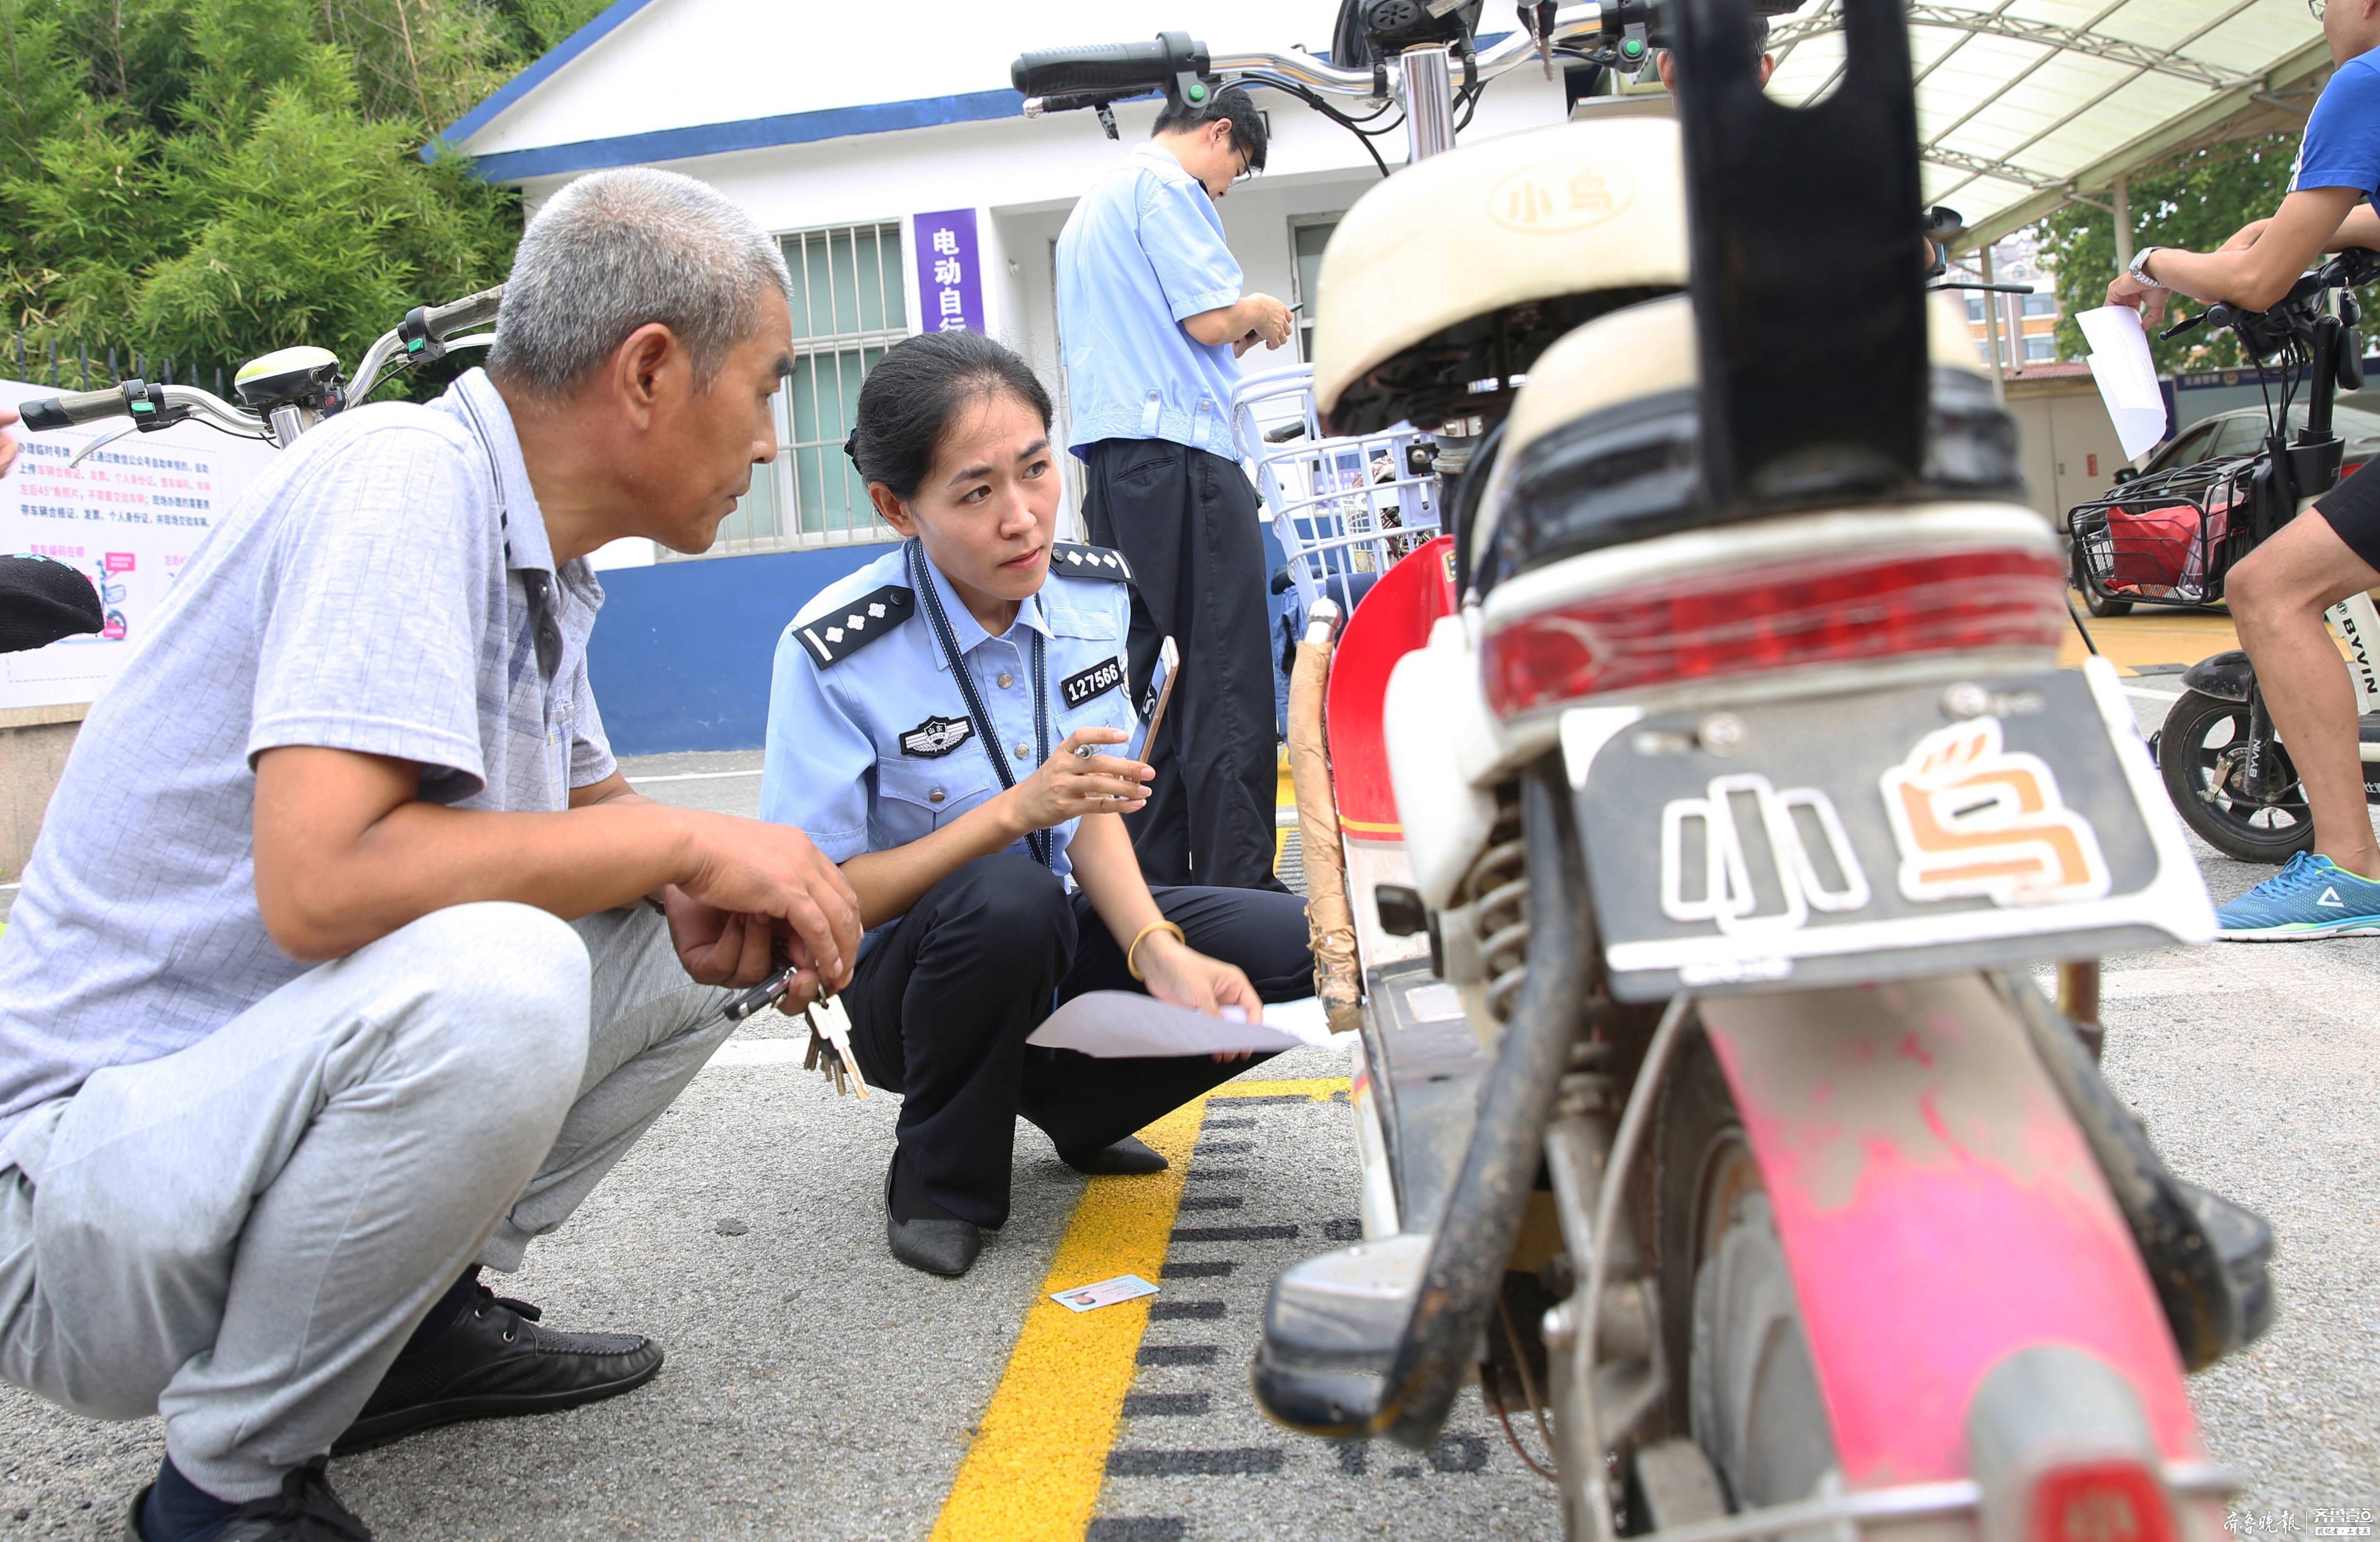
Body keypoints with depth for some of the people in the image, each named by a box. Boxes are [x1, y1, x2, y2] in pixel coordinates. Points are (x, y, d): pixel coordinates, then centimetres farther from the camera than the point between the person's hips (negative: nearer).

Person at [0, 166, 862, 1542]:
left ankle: (425, 1318, 11)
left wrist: (715, 889, -5)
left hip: (282, 1084, 9)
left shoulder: (535, 558, 7)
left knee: (697, 946, 6)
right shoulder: (406, 478, -21)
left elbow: (594, 805, 19)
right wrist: (687, 842, -21)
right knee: (488, 979, -35)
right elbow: (322, 883, -32)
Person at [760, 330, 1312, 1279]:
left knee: (1299, 947, -15)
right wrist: (1015, 811, -28)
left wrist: (1159, 951, -22)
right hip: (912, 976, -5)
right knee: (1011, 904, -39)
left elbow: (1097, 814, -2)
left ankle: (1071, 1104, 10)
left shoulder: (1095, 592, -5)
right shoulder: (834, 655, -22)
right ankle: (941, 1185, -10)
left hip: (1061, 948, 5)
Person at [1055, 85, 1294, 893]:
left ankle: (1153, 878, 11)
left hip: (1111, 462, 10)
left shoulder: (1088, 206, 27)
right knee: (1227, 680, -8)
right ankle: (1237, 883, -7)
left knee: (1144, 675, 9)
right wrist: (1261, 312, 6)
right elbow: (1210, 318, -14)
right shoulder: (1164, 187, -4)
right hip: (1178, 455, -9)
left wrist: (1233, 331, 27)